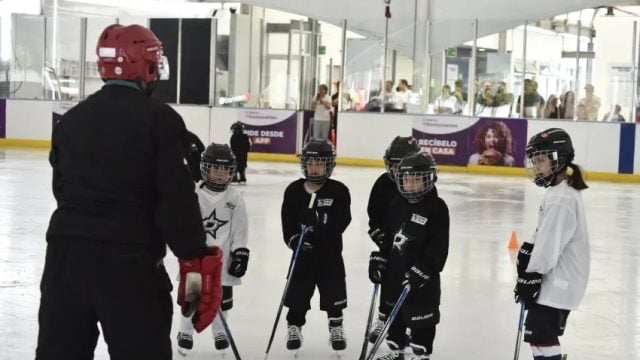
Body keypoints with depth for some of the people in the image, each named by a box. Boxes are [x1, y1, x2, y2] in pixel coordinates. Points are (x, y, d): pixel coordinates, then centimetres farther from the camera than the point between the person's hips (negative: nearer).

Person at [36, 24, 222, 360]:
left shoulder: (70, 120, 12)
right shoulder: (160, 119, -7)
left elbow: (63, 189, 18)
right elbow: (177, 198, -13)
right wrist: (197, 261, -10)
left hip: (65, 253, 6)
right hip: (130, 260, -5)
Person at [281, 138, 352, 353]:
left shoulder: (339, 191, -6)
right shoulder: (293, 191, -1)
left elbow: (341, 221, -15)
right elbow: (288, 222, -3)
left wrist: (319, 232, -27)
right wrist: (294, 239, -20)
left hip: (330, 252, -1)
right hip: (303, 252, 1)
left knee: (333, 292, 7)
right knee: (298, 294, 6)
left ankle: (336, 328, 23)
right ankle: (294, 328, 22)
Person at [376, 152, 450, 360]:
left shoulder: (436, 208, -13)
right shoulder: (397, 205, 6)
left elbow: (438, 244, -17)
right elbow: (386, 235, 14)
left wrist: (422, 269, -22)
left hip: (421, 275, -6)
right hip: (394, 270, 7)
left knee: (420, 315, 3)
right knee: (394, 312, 17)